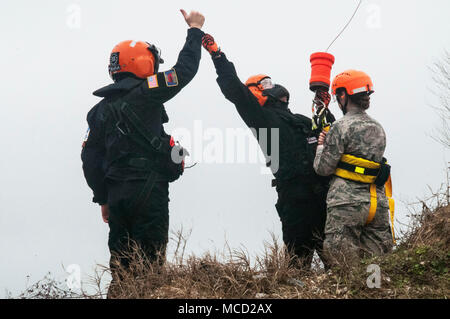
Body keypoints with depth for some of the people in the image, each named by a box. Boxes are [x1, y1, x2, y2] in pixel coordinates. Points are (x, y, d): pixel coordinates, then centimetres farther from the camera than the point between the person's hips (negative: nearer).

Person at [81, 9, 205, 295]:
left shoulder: (100, 110, 13)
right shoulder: (145, 94, -5)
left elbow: (91, 159, 12)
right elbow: (185, 70, -1)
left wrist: (103, 199, 18)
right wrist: (195, 30, 12)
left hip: (117, 194, 6)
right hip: (149, 192, -6)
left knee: (121, 261, 10)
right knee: (149, 260, -6)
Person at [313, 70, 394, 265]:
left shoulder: (341, 128, -7)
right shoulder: (378, 128, 15)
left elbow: (323, 168, -6)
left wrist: (321, 146, 14)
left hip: (347, 202, -6)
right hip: (378, 203, 6)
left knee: (342, 261, -4)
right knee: (377, 255, 6)